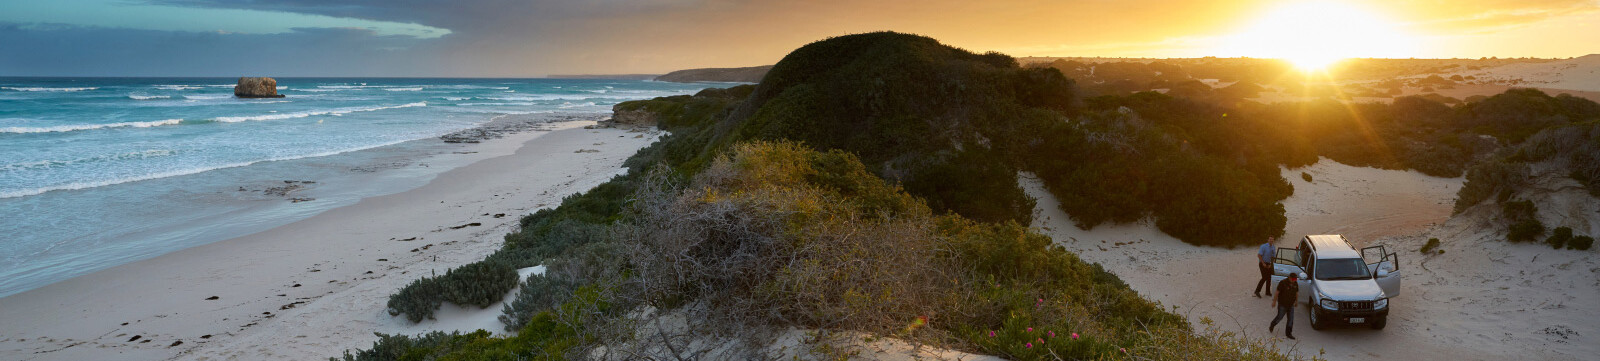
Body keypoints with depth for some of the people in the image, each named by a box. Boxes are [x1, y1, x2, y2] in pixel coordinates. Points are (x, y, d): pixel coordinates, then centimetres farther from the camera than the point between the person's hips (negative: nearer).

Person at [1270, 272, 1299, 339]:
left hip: (1291, 304, 5)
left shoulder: (1295, 283, 1)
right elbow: (1277, 292, -12)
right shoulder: (1283, 283, -17)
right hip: (1282, 304, -5)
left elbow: (1297, 293, 15)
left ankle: (1288, 333, 12)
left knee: (1291, 319, 4)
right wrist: (1274, 301, -9)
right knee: (1280, 317, 3)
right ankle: (1271, 326, 30)